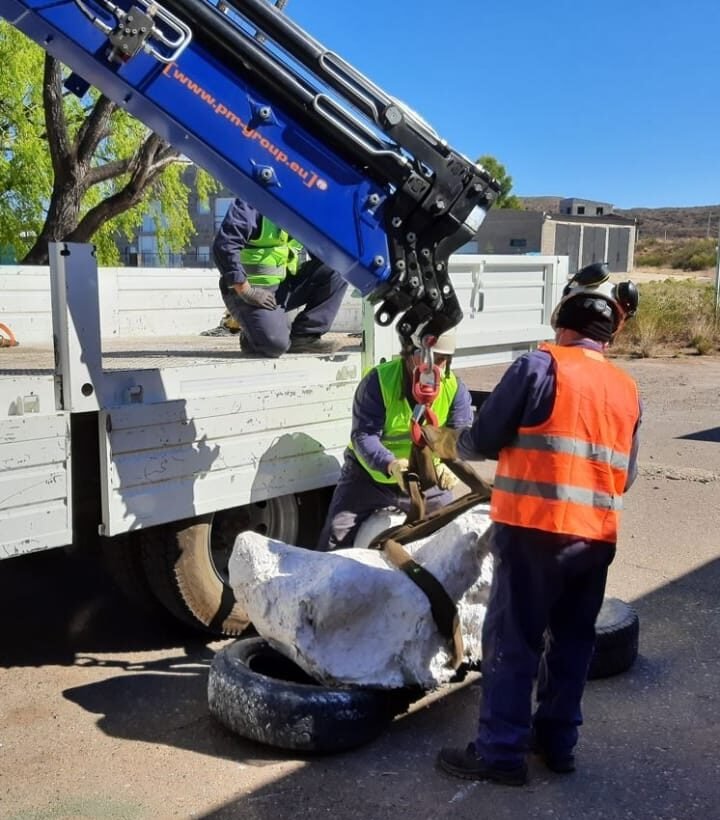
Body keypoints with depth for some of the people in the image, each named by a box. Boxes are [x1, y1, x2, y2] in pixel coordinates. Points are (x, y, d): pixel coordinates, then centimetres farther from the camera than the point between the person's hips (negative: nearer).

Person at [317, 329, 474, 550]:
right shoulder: (378, 380, -22)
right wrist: (390, 464, -47)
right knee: (336, 540, -6)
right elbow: (363, 434, -28)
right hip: (369, 474, -2)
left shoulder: (455, 388, -12)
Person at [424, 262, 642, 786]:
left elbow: (485, 439, -6)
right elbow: (627, 475, 17)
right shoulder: (628, 390, 11)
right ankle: (558, 741, 28)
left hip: (534, 528, -6)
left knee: (513, 640, 3)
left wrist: (446, 444, 14)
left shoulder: (539, 366, -7)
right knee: (572, 640, 17)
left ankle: (501, 753, 10)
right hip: (597, 535, 6)